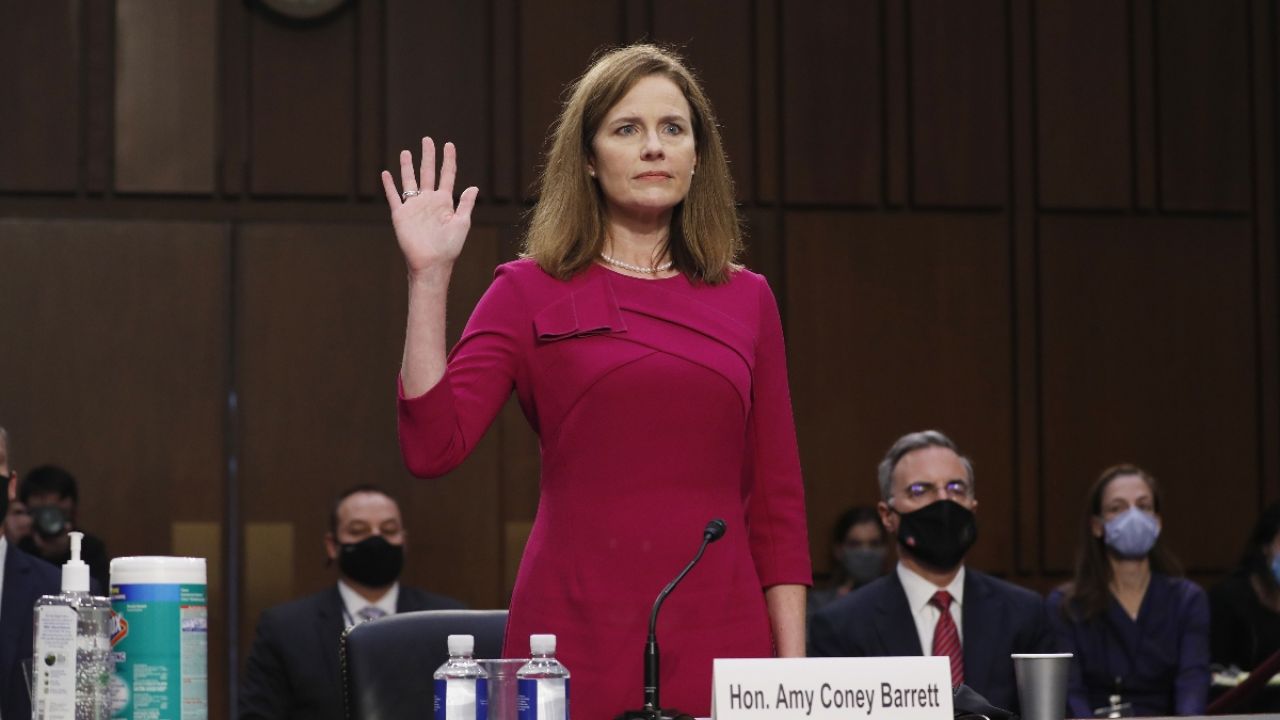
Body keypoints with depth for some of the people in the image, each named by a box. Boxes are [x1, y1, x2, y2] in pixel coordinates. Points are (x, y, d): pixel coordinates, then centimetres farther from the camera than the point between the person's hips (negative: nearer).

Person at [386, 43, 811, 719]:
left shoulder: (746, 300, 11)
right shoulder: (531, 291, 4)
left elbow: (776, 503, 11)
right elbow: (432, 447, -7)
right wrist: (428, 276, -10)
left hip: (721, 636, 2)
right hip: (578, 639, -2)